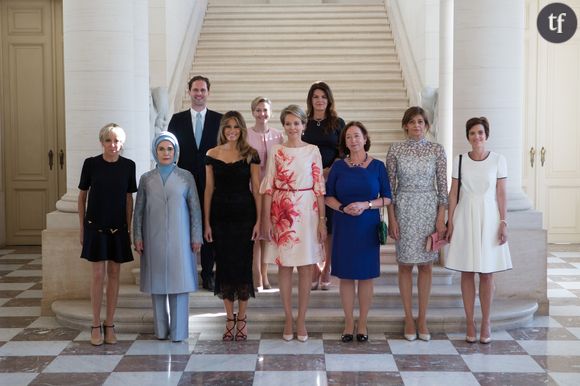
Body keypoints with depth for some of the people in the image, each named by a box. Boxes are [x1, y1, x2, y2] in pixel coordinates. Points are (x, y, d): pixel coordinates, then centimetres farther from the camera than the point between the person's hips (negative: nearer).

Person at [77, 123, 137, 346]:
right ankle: (96, 325, 9)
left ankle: (109, 324, 15)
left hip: (118, 228, 2)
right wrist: (82, 228, 3)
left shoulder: (128, 166, -1)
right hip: (95, 226, -2)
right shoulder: (91, 164, -5)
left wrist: (128, 228, 4)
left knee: (114, 274, 6)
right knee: (98, 275, -2)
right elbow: (82, 196, 3)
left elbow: (129, 198, 6)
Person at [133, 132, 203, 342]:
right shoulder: (146, 179, 7)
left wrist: (196, 237, -1)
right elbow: (139, 210, 9)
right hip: (154, 240, 1)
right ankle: (161, 330, 15)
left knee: (179, 282, -3)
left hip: (179, 239, -1)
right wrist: (138, 237, 2)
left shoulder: (186, 177, 4)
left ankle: (178, 331, 4)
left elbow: (195, 208, 3)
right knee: (157, 284, 5)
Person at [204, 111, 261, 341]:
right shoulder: (212, 155, 4)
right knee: (224, 265, 5)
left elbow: (256, 189, -1)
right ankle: (229, 319, 17)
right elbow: (209, 189, 6)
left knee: (243, 264, 1)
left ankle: (241, 319, 15)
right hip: (220, 216, 2)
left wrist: (259, 220, -7)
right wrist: (206, 222, 2)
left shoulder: (250, 154, 0)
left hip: (244, 215, -1)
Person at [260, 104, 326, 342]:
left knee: (306, 266, 2)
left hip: (307, 211, 0)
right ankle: (288, 319, 16)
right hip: (282, 212, 0)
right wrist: (266, 219, -2)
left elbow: (319, 187, 2)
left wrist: (322, 220, -3)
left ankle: (301, 320, 13)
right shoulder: (276, 151, 3)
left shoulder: (313, 151, 2)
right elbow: (268, 186, 2)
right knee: (284, 265, 4)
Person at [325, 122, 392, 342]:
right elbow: (328, 196, 4)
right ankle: (349, 323, 16)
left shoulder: (377, 166, 1)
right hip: (343, 227, 1)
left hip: (368, 227, 0)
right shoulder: (338, 166, 3)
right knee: (345, 276, 4)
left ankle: (362, 324, 16)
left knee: (366, 276, 4)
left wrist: (366, 205, -15)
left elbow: (387, 198, 1)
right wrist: (343, 208, -14)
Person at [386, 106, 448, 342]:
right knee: (405, 265, 4)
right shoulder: (395, 150, 0)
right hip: (404, 209, 0)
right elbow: (390, 186, 1)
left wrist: (441, 217, -4)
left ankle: (422, 319, 15)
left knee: (426, 266, 5)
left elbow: (442, 186, 2)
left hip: (429, 209, 1)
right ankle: (409, 319, 15)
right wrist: (391, 219, -4)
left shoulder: (437, 150, 1)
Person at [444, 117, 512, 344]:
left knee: (487, 273, 3)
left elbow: (501, 194, 1)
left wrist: (503, 223, -5)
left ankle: (486, 323, 13)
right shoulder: (459, 161, 3)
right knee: (467, 273, 4)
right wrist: (450, 222, 0)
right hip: (465, 218, 1)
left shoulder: (498, 160, 1)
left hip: (488, 218, -1)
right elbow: (453, 193, 4)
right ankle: (470, 323, 12)